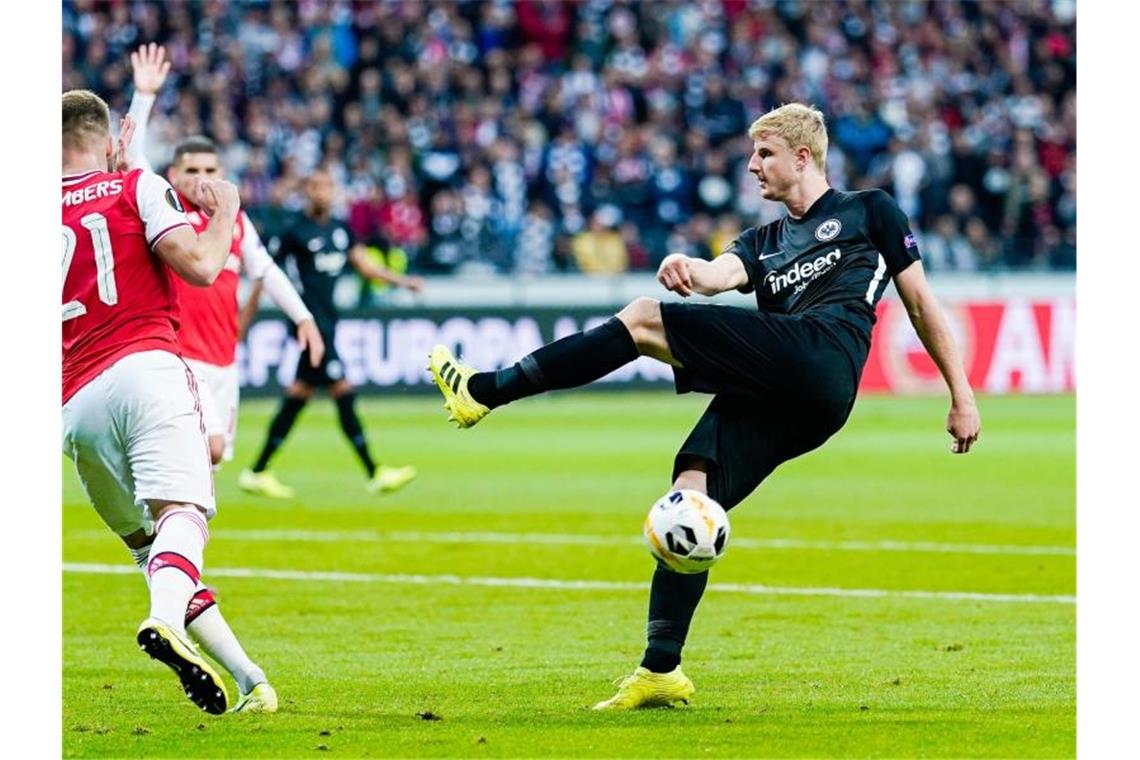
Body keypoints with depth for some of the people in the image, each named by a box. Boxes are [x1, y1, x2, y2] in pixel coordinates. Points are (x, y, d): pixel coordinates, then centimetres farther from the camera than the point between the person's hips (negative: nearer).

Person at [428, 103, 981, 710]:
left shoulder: (868, 211, 19)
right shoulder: (764, 242, 32)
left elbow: (920, 301, 18)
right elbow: (723, 274, 9)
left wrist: (960, 394, 13)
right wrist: (690, 272, -16)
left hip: (821, 358, -7)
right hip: (769, 395, 7)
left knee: (642, 321, -13)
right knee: (687, 504, -11)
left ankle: (484, 391, -13)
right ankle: (660, 671, -11)